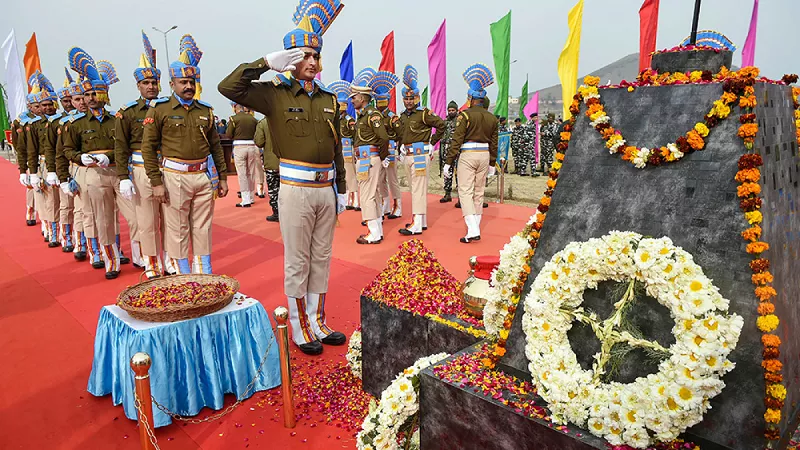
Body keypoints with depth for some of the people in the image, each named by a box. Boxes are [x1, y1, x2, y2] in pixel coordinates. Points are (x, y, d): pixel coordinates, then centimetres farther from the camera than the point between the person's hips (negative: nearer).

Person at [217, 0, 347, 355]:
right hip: (296, 189, -5)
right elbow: (228, 87, -13)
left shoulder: (329, 99, 11)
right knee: (297, 262, 4)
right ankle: (300, 329, 18)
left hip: (326, 189, 5)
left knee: (322, 258, 13)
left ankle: (318, 322, 27)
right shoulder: (275, 95, -2)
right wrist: (267, 62, -14)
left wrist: (341, 189, 12)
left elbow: (336, 148, 14)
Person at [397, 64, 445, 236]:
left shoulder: (424, 114, -10)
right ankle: (422, 221, 23)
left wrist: (432, 142, -7)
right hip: (408, 155, 9)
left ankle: (417, 225, -8)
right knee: (416, 188, 13)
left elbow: (442, 125, -9)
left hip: (420, 154, -8)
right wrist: (401, 150, 13)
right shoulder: (403, 116, 12)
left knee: (418, 188, -9)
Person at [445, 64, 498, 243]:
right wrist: (492, 163, 22)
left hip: (468, 155, -6)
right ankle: (476, 226, 22)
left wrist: (449, 162, -9)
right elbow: (494, 143, 13)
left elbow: (457, 139, -13)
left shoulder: (465, 114, -9)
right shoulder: (491, 117, 9)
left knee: (465, 192, -5)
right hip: (484, 155, 6)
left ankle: (472, 230, -15)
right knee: (479, 191, 14)